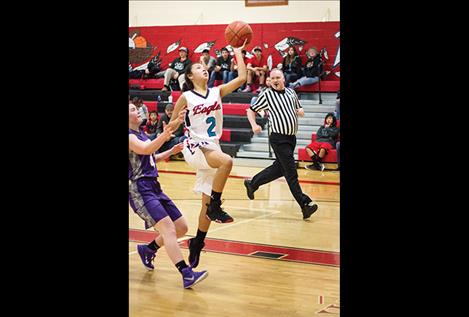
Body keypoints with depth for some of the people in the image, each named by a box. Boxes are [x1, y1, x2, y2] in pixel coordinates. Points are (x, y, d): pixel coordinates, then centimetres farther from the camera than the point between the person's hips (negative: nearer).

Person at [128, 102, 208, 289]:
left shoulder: (140, 134, 17)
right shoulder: (131, 137, -10)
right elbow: (145, 149, -31)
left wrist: (171, 152, 18)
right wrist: (163, 136, -48)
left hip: (154, 188, 9)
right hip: (140, 191, -9)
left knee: (181, 227, 10)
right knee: (168, 228, -22)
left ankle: (148, 250, 29)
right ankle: (187, 275, -30)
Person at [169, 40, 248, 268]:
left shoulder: (217, 92, 7)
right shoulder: (186, 97, -1)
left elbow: (241, 78, -3)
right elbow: (172, 125, 8)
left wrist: (238, 52, -1)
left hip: (212, 148, 4)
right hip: (194, 147, -4)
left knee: (207, 202, 4)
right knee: (226, 161, -34)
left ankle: (197, 243, 19)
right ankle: (215, 206, -20)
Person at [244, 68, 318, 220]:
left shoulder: (291, 92, 12)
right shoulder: (266, 95, -2)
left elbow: (299, 109, 26)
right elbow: (251, 110, 5)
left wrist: (300, 111, 2)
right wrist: (254, 125, -11)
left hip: (291, 138, 7)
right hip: (279, 138, -7)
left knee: (279, 168, 16)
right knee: (291, 172, -8)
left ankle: (252, 183, 33)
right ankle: (305, 204, -8)